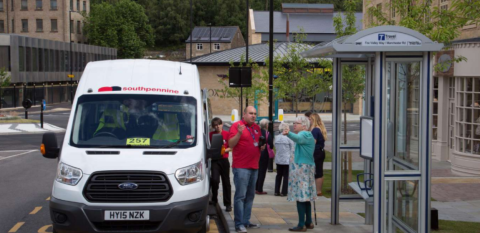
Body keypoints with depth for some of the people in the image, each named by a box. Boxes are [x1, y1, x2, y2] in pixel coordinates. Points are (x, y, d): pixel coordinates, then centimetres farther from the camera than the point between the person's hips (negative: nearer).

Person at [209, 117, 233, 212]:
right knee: (214, 179, -17)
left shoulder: (227, 134, 0)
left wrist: (224, 150, -13)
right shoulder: (211, 134, 2)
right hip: (214, 159, 0)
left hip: (224, 160, 0)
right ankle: (214, 200, 5)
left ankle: (228, 204, 14)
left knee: (226, 182, 6)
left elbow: (231, 147, 2)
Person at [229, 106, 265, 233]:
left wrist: (262, 146, 5)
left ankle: (246, 221, 19)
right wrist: (239, 133, -28)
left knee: (250, 196, 12)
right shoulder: (236, 125, -6)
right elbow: (231, 144, -14)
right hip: (241, 167, -7)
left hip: (254, 166, 8)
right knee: (240, 196, -8)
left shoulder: (257, 128, 14)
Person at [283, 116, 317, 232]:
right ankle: (309, 222, 18)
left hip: (302, 167, -11)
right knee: (305, 196, 14)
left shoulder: (305, 134, -12)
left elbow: (298, 138, -36)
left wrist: (288, 133, -53)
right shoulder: (308, 135, 20)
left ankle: (302, 225, -13)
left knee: (300, 196, -11)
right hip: (307, 167, 11)